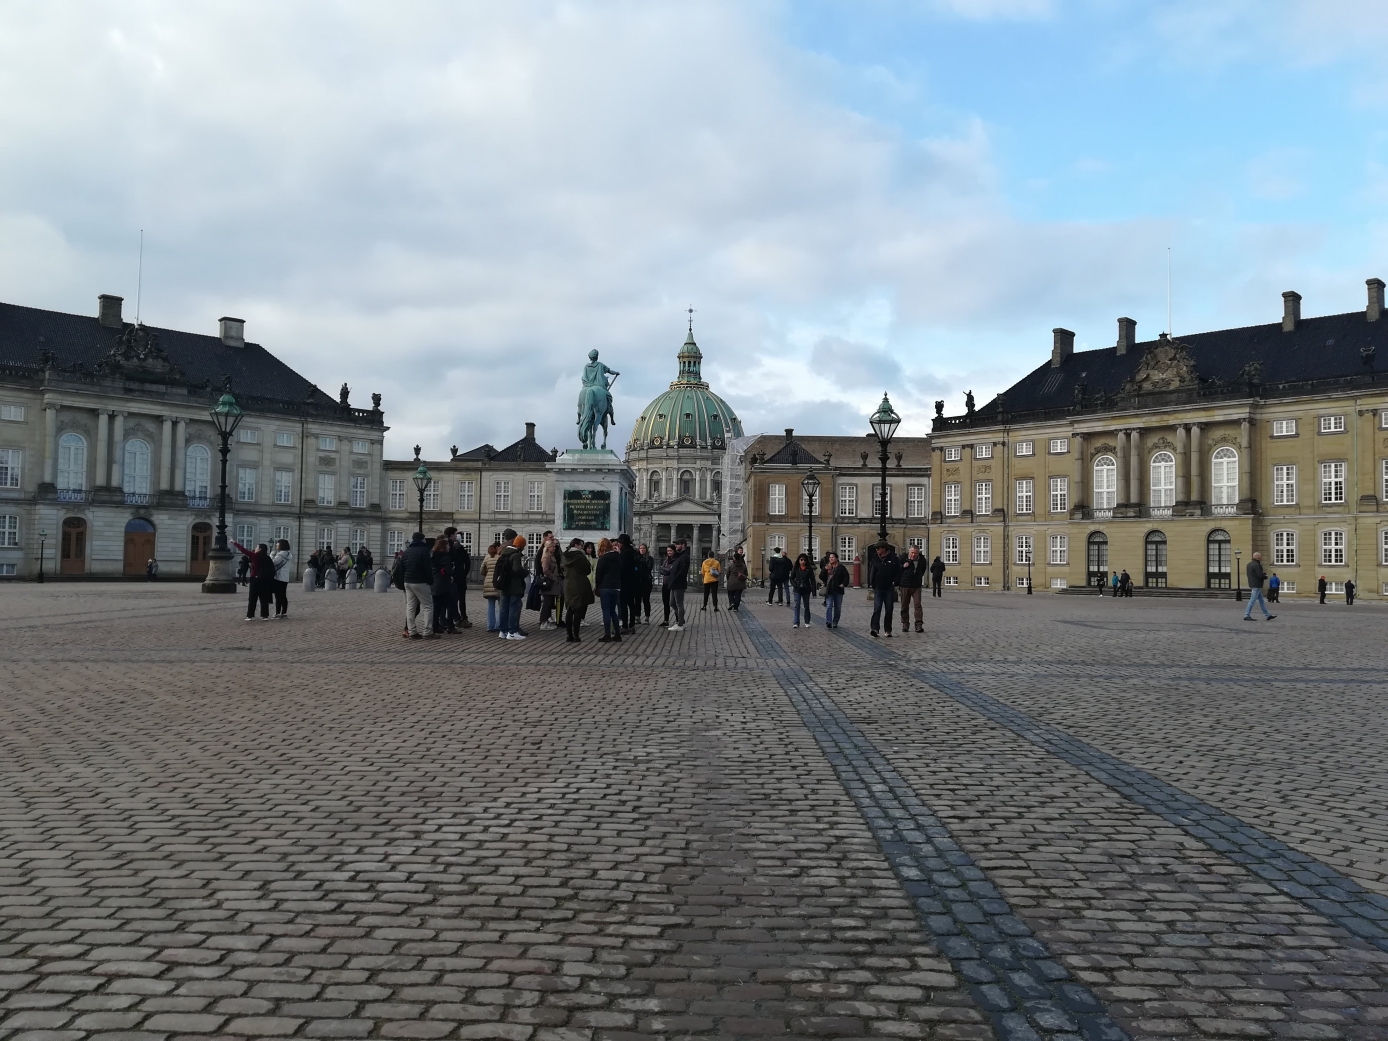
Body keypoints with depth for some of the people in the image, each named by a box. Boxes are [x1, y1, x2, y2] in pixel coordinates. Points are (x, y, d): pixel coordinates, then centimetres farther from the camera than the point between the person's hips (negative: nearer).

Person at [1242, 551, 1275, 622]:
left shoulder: (1249, 564, 12)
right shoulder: (1256, 565, -18)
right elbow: (1261, 576, -23)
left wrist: (1263, 577, 9)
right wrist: (1266, 577, 0)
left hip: (1252, 584, 10)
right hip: (1256, 585, -10)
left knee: (1261, 601, 12)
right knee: (1252, 600, -6)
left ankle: (1267, 615, 16)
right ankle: (1247, 615, -4)